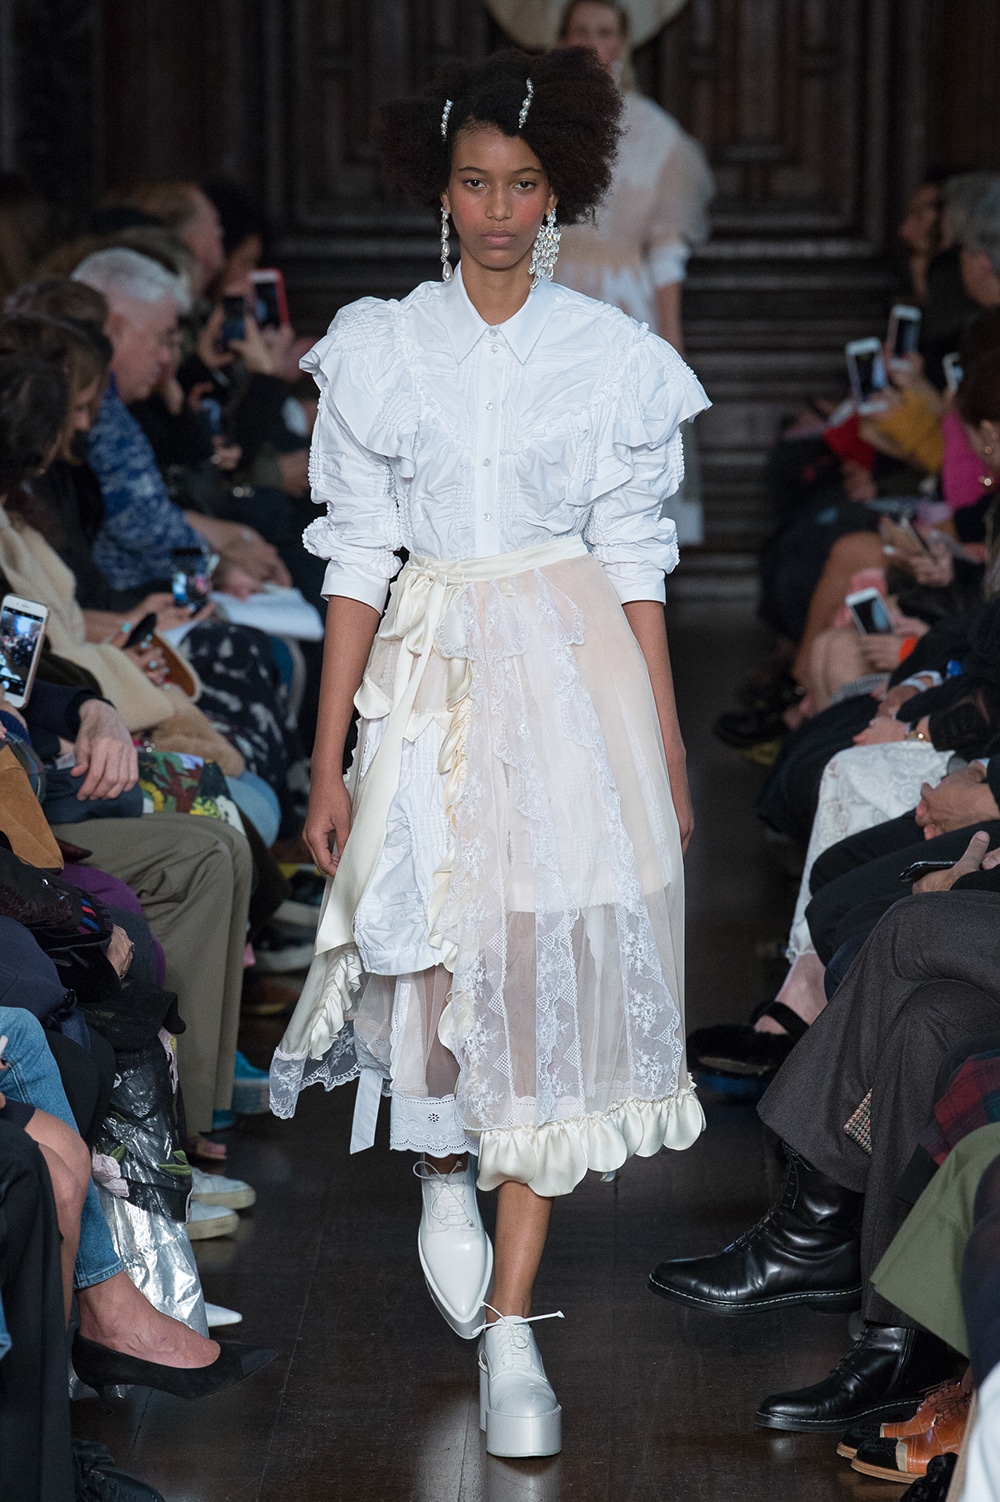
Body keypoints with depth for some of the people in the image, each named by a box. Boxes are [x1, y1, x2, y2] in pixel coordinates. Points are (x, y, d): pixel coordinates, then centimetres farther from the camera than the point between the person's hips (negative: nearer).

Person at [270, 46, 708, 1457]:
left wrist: (669, 749, 4)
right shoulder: (380, 349, 3)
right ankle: (442, 1166, 36)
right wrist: (327, 765, 1)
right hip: (430, 675, 0)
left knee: (550, 968, -4)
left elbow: (635, 563, 6)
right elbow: (358, 562, 3)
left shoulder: (613, 356, 3)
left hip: (574, 674, 0)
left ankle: (510, 1324, 3)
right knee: (432, 942, -2)